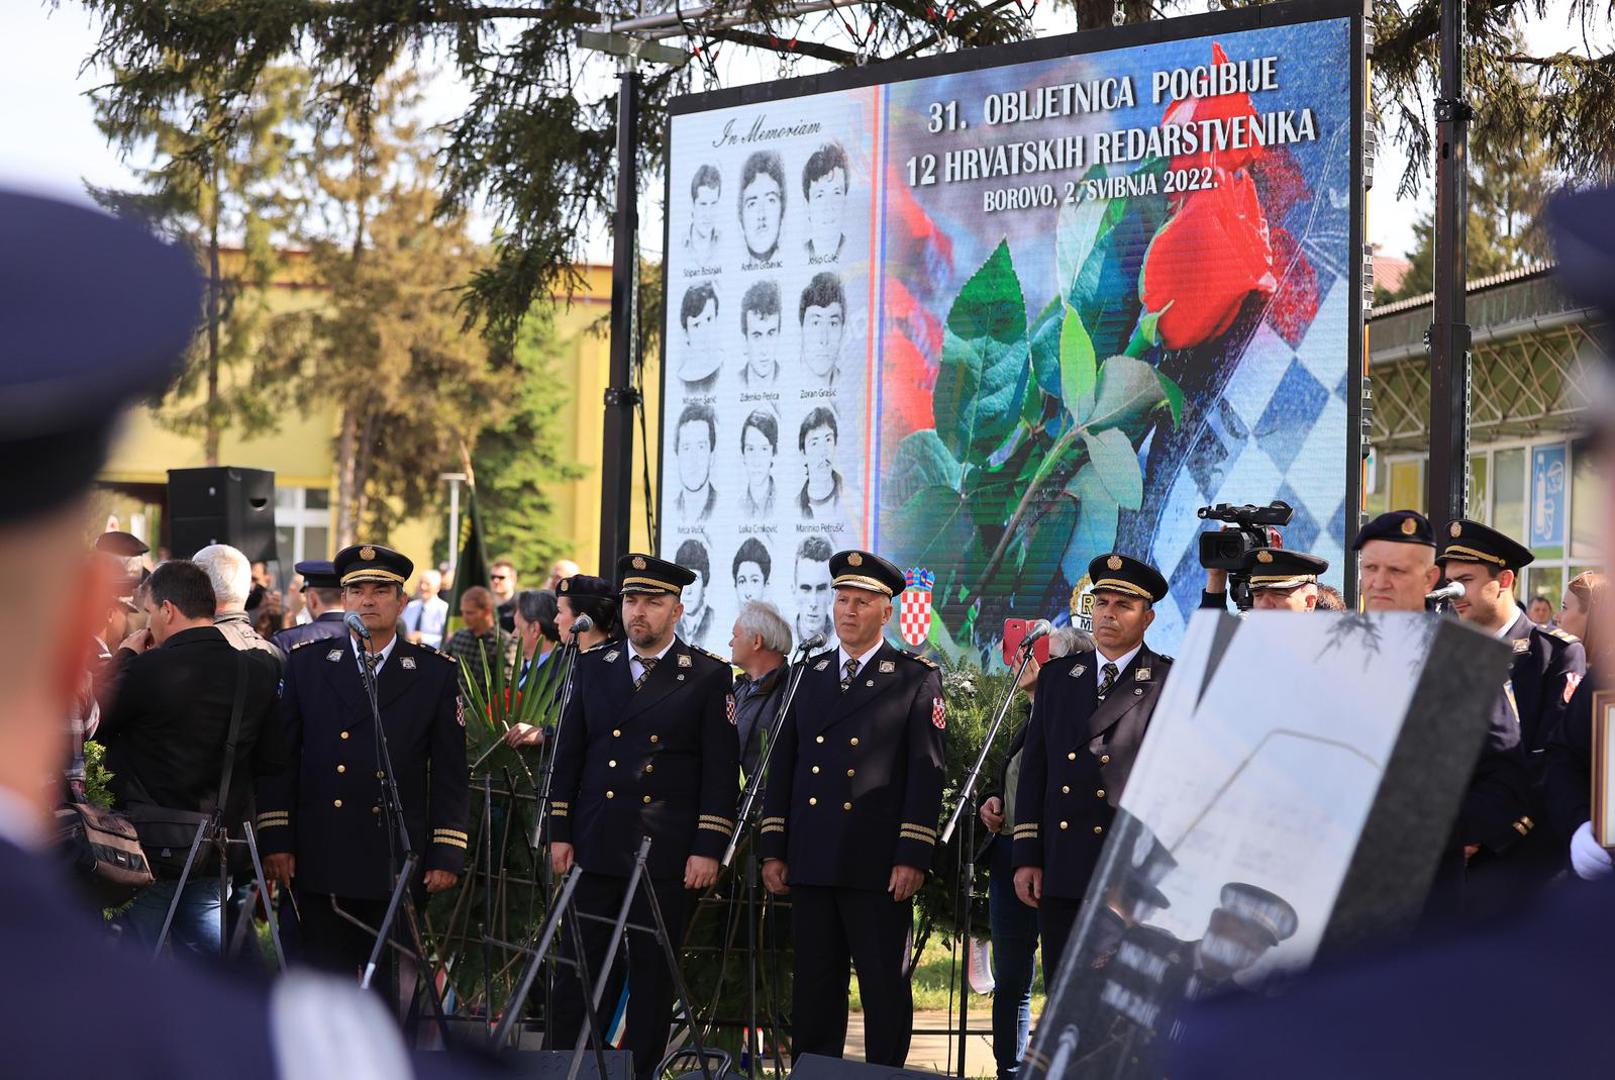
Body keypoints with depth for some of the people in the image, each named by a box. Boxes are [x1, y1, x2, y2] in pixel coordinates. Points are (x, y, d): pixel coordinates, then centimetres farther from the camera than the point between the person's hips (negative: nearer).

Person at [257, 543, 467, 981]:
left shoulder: (435, 674, 6)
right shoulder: (306, 663, 8)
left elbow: (450, 774, 5)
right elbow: (280, 758, 7)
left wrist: (447, 856, -1)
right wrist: (275, 840, 0)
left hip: (398, 863, -1)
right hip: (320, 860, 1)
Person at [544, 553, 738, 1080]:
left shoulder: (709, 676, 0)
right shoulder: (593, 666, 10)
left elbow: (722, 769, -2)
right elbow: (568, 754, 12)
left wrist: (708, 849, -8)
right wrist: (560, 833, 5)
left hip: (668, 854, -3)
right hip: (595, 847, 3)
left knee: (653, 973, 3)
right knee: (576, 968, 3)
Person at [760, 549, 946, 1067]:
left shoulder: (917, 678, 1)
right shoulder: (811, 674, 14)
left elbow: (926, 771, -5)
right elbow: (783, 764, 14)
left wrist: (913, 857, -12)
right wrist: (773, 848, 8)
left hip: (878, 866, -4)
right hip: (811, 863, 4)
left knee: (884, 985, 1)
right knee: (814, 985, 9)